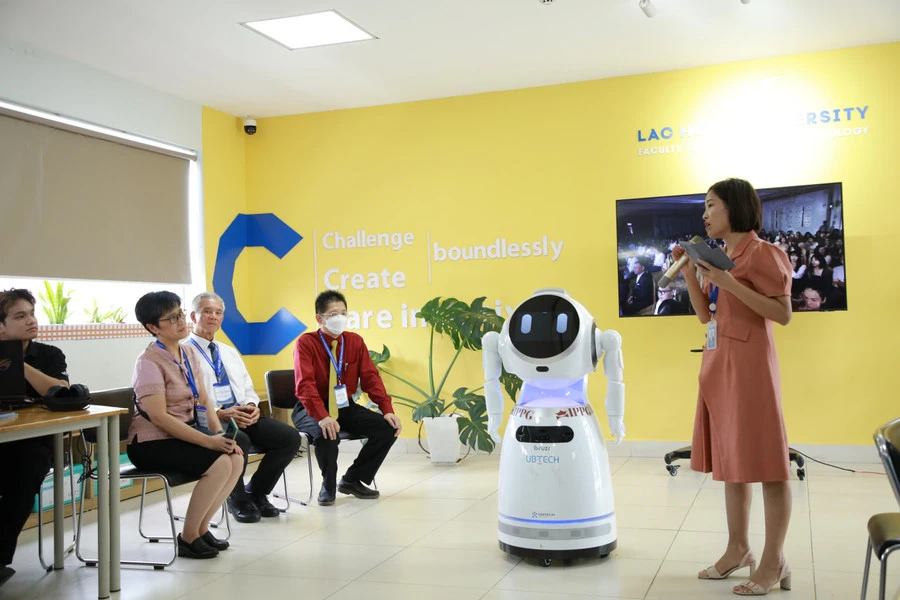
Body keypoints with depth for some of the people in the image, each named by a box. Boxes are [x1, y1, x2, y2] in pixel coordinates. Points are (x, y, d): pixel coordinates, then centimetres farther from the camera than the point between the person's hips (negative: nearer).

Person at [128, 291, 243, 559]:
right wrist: (209, 441, -25)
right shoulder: (149, 362, -16)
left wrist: (221, 435, -9)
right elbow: (159, 417, -22)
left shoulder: (190, 354, 7)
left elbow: (204, 400, 8)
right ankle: (188, 538, -7)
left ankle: (201, 526, 4)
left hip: (185, 432, 7)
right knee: (219, 464, -25)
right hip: (152, 441, -7)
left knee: (236, 459, -14)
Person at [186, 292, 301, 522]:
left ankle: (256, 492, 7)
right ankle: (236, 499, -8)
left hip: (243, 416, 7)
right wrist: (220, 413, -22)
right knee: (239, 441, -37)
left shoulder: (230, 352, 23)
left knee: (290, 437, -13)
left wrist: (251, 405, -3)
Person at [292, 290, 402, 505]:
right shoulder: (306, 343, -12)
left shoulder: (355, 341, 2)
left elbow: (370, 378, 0)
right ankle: (328, 486, -7)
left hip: (345, 407, 5)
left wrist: (387, 410, -15)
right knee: (326, 432, -38)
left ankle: (352, 480, 4)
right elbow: (305, 384, -23)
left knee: (389, 427, -14)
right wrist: (322, 417, -39)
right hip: (313, 409, -5)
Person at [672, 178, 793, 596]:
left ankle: (774, 561, 4)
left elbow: (783, 314, -17)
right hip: (718, 363, 9)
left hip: (749, 363, -9)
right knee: (731, 459, 12)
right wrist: (690, 275, 4)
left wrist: (730, 283, -21)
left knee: (763, 460, -4)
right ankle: (738, 549, 22)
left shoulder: (763, 253, -9)